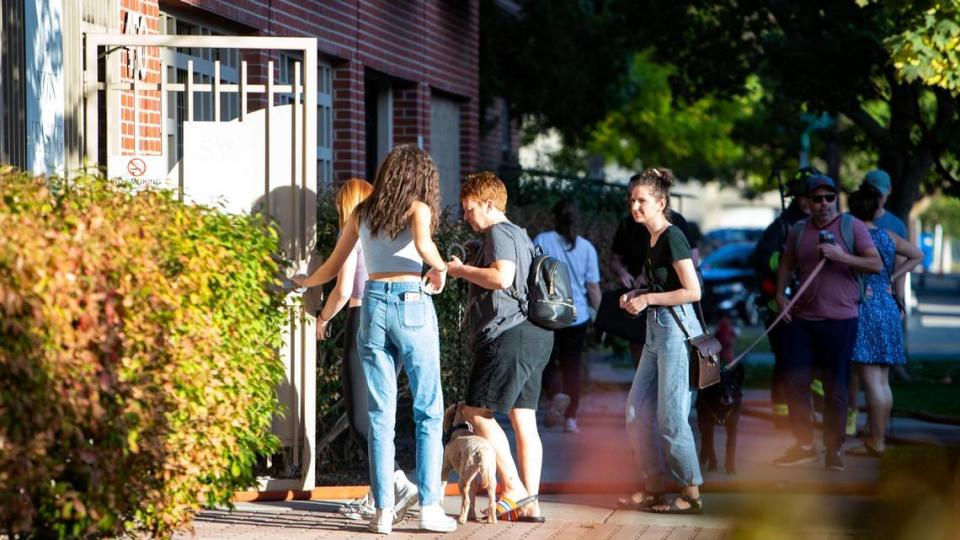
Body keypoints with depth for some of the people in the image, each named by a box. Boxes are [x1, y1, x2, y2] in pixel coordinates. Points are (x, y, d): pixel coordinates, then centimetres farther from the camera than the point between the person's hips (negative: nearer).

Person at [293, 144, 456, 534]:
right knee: (429, 411, 3)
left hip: (373, 303, 4)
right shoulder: (417, 208, 1)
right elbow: (422, 245, -21)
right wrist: (440, 269, -2)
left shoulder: (362, 213, 13)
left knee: (380, 414, 5)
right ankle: (429, 506, -2)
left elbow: (332, 267, 19)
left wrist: (304, 282, 38)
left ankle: (383, 510, 1)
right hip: (412, 303, -4)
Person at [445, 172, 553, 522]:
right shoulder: (520, 235, 24)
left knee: (477, 411, -6)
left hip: (509, 334, -10)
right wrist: (468, 273, 23)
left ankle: (514, 488, -10)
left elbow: (502, 276, -22)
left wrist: (462, 270, -10)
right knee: (524, 419, 6)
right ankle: (529, 504, 2)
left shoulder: (498, 233, -7)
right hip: (534, 335, 10)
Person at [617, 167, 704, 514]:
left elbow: (692, 291, -18)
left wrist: (648, 298, -15)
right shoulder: (652, 239, 14)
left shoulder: (672, 237, -13)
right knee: (637, 411, 9)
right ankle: (654, 487, 16)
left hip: (676, 329, -10)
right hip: (656, 330, 10)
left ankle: (691, 494, 0)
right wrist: (635, 297, 10)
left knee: (671, 417, -7)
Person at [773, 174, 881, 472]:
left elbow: (875, 264, -8)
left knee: (835, 389, 1)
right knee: (795, 381, 3)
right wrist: (780, 293, 5)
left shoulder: (852, 226, -2)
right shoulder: (798, 230, 10)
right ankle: (804, 446, 15)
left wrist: (841, 257, -20)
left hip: (840, 319, -4)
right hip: (802, 318, 4)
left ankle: (833, 450, 10)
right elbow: (786, 265, 21)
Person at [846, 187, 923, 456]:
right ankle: (879, 437, 15)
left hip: (865, 308, -7)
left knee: (871, 381, -8)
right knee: (882, 381, 11)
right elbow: (917, 255, 23)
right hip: (888, 308, 7)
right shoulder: (889, 237, 10)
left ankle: (875, 442, -9)